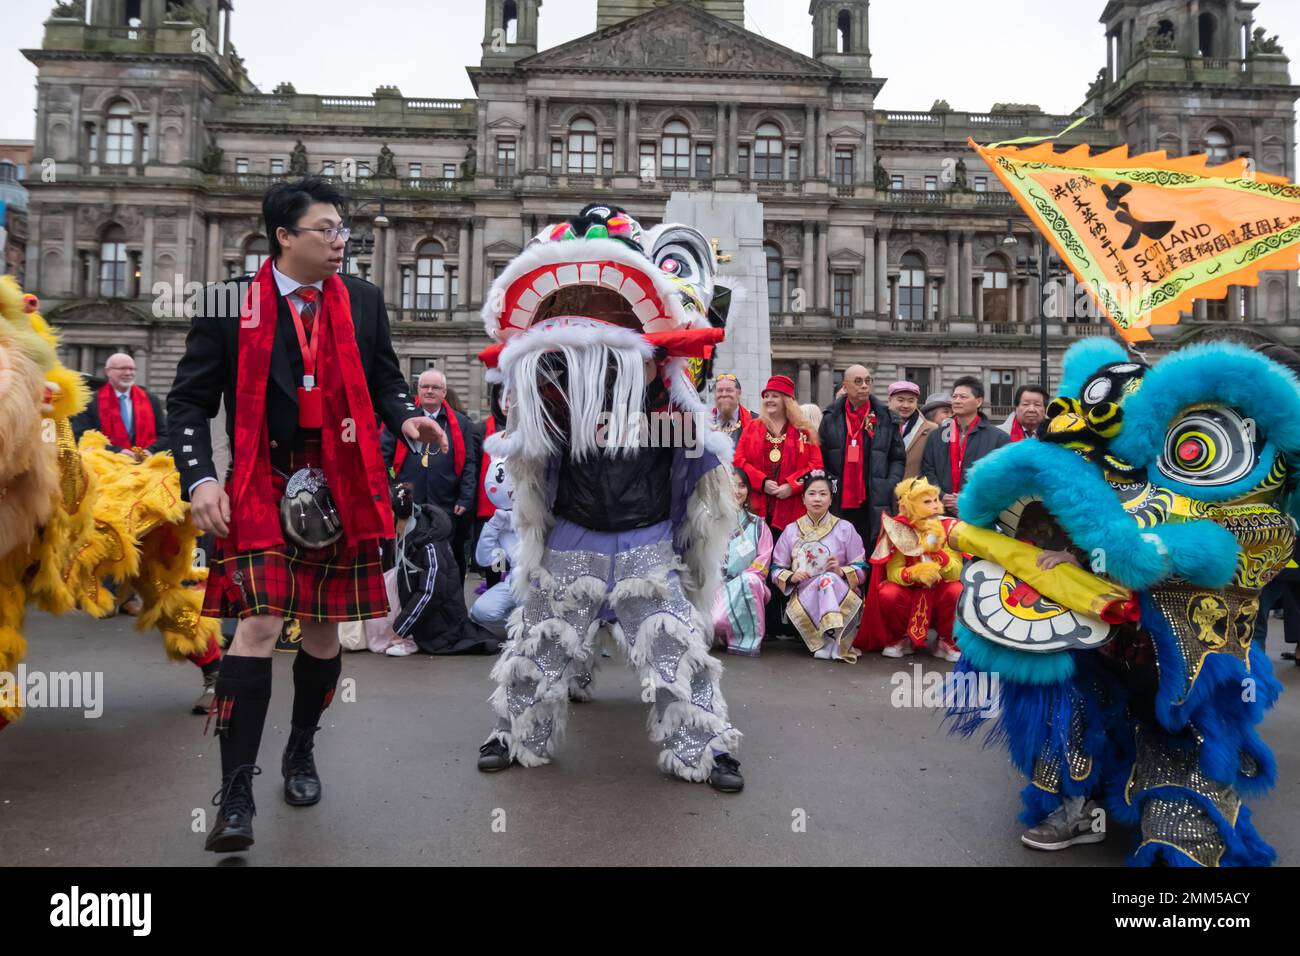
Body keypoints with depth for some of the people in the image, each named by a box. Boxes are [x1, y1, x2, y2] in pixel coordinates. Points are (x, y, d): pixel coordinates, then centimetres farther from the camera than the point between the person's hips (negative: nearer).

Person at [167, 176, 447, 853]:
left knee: (324, 625, 11)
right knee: (259, 622, -12)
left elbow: (385, 379, 15)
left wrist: (406, 418, -6)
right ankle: (236, 792, 1)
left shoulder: (361, 301, 6)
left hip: (344, 488, 3)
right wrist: (199, 479, -10)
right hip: (264, 487, -3)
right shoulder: (231, 303, -2)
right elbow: (190, 399, 2)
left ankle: (301, 752, 35)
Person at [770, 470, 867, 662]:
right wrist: (791, 577, -11)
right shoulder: (791, 530, 13)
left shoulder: (845, 529, 9)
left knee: (829, 579, -36)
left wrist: (841, 572, -17)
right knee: (798, 609, -36)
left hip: (841, 594, -1)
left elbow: (861, 570, 5)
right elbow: (776, 570, 11)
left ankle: (832, 643, -33)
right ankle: (833, 644, -21)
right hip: (804, 595, 1)